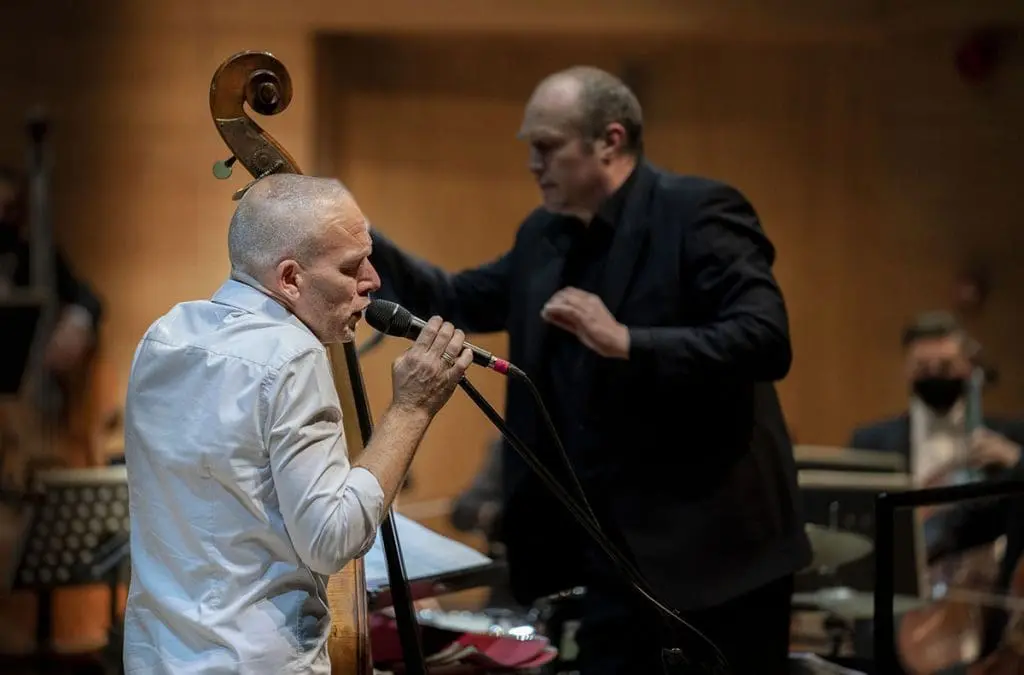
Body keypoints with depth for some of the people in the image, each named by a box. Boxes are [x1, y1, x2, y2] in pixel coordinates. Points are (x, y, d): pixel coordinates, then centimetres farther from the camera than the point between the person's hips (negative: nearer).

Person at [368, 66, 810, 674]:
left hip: (714, 545, -7)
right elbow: (456, 302, 19)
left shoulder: (699, 212, -13)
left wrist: (627, 342, -29)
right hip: (616, 553, 7)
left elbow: (766, 342, -22)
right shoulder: (545, 236, 11)